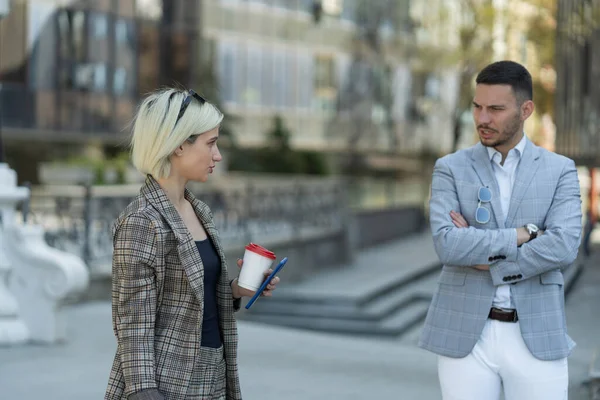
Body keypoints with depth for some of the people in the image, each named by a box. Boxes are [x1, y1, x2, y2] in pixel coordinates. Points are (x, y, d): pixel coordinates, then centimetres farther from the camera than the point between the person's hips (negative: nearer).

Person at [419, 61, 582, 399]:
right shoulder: (451, 169, 2)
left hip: (537, 338, 1)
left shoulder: (560, 171, 3)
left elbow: (564, 248, -14)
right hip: (465, 336, 0)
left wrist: (483, 254, -15)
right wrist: (524, 233, -15)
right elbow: (448, 246, -15)